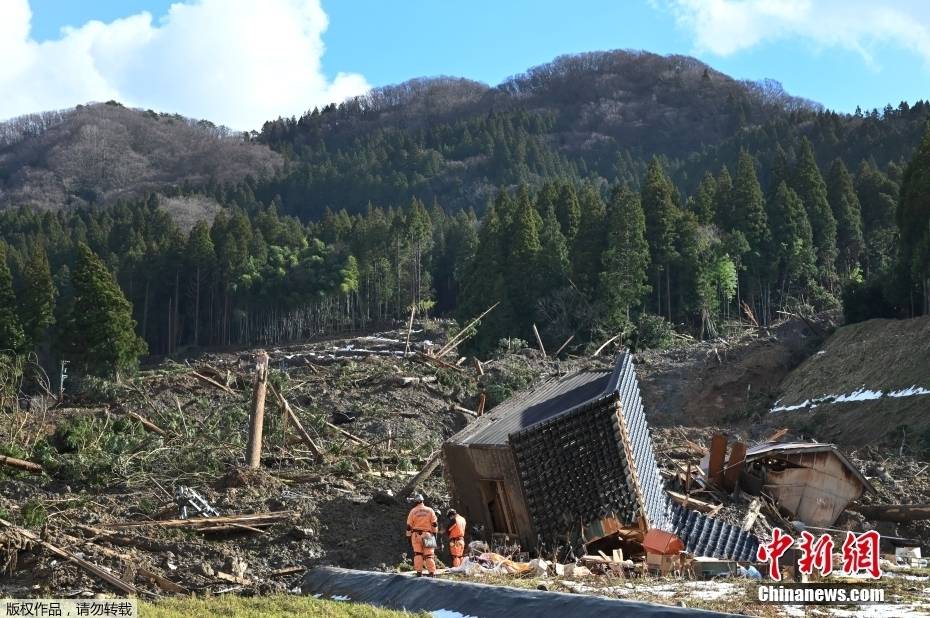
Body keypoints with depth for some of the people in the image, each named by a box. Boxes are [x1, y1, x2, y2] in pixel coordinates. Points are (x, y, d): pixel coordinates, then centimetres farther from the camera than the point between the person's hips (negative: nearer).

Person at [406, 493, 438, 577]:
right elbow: (434, 524, 2)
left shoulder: (413, 511, 1)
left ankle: (419, 572, 1)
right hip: (427, 534, 0)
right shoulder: (430, 510, 2)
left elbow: (409, 526, 3)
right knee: (429, 554, 2)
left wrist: (409, 536, 10)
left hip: (416, 534, 0)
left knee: (418, 554, 6)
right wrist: (435, 533, 11)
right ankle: (432, 572, -4)